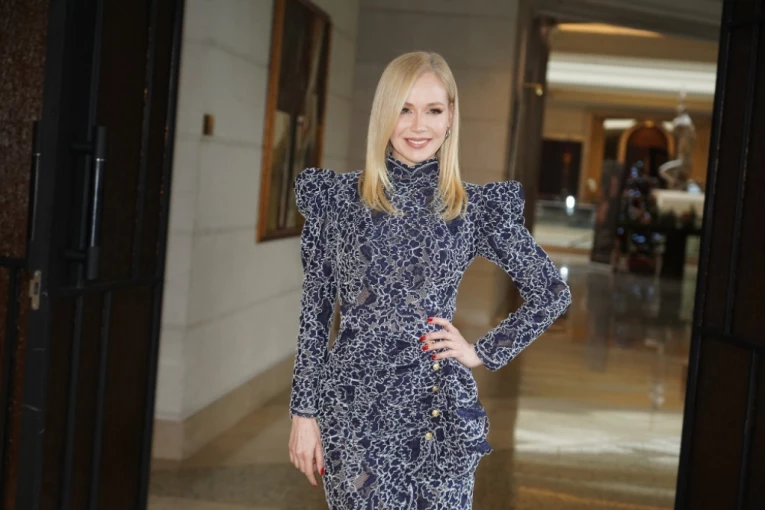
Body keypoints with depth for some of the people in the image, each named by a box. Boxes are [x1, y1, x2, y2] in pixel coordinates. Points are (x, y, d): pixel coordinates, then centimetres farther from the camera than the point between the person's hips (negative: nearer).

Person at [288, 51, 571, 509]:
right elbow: (315, 310, 3)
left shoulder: (476, 208, 2)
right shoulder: (339, 196, 1)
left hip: (438, 408, 1)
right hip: (354, 405, -1)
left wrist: (485, 353, 4)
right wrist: (304, 412, 1)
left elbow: (553, 293, 9)